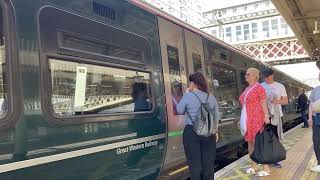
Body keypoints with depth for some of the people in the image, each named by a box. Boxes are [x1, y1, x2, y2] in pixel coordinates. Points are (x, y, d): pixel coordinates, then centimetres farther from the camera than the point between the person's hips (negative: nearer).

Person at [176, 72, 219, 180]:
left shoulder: (188, 96, -9)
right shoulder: (211, 97, 4)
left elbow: (180, 111, 5)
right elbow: (216, 116, 10)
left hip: (191, 132, -4)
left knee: (194, 162, 5)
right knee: (208, 161, 11)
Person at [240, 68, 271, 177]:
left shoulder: (259, 87, -8)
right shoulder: (247, 89, 15)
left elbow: (264, 103, -13)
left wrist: (266, 116, -20)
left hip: (257, 119, -8)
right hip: (248, 120, 8)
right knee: (250, 142, 10)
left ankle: (266, 168, 2)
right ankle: (253, 166, 20)